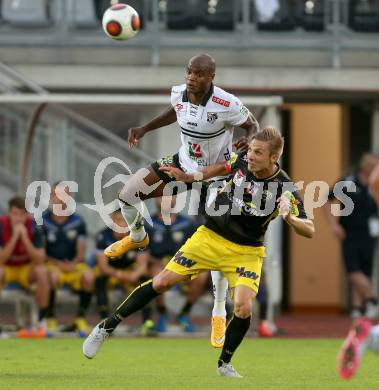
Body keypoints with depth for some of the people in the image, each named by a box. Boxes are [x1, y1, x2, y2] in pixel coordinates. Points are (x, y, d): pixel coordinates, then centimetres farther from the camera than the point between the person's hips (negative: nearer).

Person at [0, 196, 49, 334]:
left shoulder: (33, 227, -16)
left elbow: (40, 260, -22)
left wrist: (25, 238, -32)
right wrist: (14, 237, -34)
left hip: (26, 268, 1)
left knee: (42, 272, -31)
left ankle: (42, 321, -21)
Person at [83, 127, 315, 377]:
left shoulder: (284, 188, -22)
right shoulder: (243, 160, -11)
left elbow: (310, 230, -22)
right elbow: (225, 167, 15)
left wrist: (289, 218, -42)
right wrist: (189, 177, 11)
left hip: (246, 252, -3)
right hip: (211, 236, 3)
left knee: (244, 309, -20)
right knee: (162, 282, -1)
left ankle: (225, 364, 7)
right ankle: (106, 328, 12)